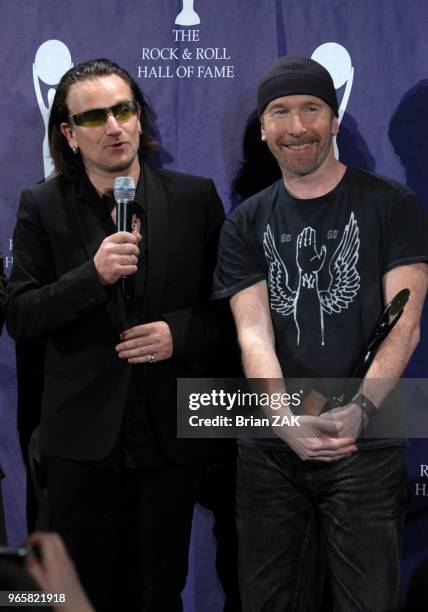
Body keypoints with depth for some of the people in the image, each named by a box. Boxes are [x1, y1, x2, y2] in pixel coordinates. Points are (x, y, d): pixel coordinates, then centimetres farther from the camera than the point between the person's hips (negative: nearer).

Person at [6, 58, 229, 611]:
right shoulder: (42, 207, -1)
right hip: (82, 435, 0)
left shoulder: (196, 198, 1)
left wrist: (182, 333, -13)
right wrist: (93, 274, -18)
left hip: (171, 434, 1)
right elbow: (20, 320, -5)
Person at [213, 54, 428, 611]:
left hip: (366, 446, -3)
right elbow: (254, 334, -2)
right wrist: (286, 420, -20)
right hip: (271, 448, 3)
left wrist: (360, 409, -23)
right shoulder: (246, 225, 9)